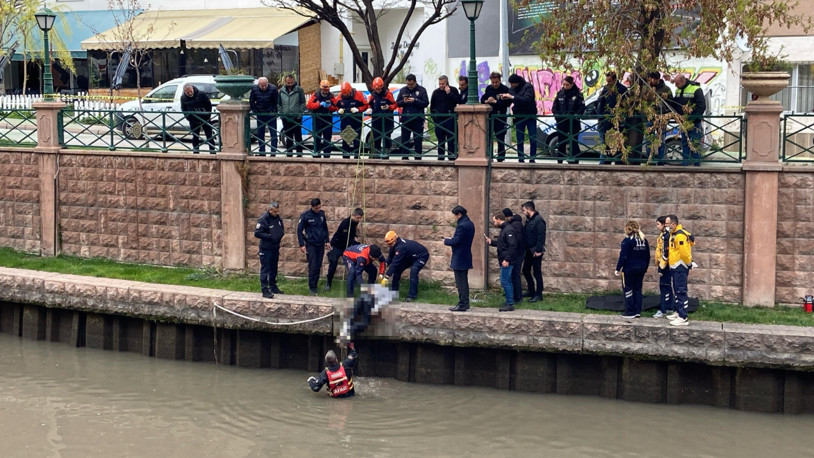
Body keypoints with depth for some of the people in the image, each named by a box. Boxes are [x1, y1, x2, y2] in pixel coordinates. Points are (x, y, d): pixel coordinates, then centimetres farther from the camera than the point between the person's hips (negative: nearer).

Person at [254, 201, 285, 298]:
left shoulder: (278, 218, 6)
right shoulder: (263, 219, -17)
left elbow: (282, 228, 21)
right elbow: (257, 233, -20)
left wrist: (281, 233, -2)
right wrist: (270, 236, -23)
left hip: (275, 248, 7)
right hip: (266, 249, -7)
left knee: (274, 269, 17)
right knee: (265, 269, -5)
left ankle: (273, 287, 29)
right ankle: (265, 290, -4)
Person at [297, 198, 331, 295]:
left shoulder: (321, 214, 5)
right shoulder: (305, 215, -9)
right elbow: (299, 230, -5)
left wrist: (327, 241, 12)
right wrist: (301, 244, -9)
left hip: (321, 244, 4)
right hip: (311, 244, -4)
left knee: (318, 267, 6)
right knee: (312, 267, -6)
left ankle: (315, 285, 15)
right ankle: (312, 288, 1)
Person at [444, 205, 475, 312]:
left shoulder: (462, 225, -21)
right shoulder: (470, 224, 10)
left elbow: (456, 241, -21)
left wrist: (447, 241, -4)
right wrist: (452, 239, 12)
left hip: (459, 259, -10)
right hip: (466, 258, 10)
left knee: (461, 282, -5)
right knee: (464, 282, 16)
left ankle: (462, 304, -3)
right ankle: (465, 303, 22)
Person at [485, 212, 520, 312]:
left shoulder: (508, 230, -17)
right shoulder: (504, 229, 16)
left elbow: (512, 246, -23)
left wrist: (507, 260, -24)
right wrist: (491, 241, 16)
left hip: (507, 261, -11)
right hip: (504, 260, 11)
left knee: (504, 281, -9)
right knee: (507, 281, 14)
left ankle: (510, 304, -6)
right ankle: (509, 302, 20)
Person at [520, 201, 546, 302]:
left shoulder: (538, 220, -15)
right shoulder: (528, 220, 13)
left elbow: (541, 236, -20)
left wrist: (538, 250, -22)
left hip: (536, 251, -9)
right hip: (529, 251, 9)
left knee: (537, 273, -4)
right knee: (525, 271, 15)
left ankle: (538, 295, 2)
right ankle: (531, 291, 28)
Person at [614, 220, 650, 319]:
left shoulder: (627, 241, -13)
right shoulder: (644, 240, 8)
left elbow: (623, 257, -16)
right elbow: (647, 256, 12)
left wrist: (618, 269, -9)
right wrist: (645, 268, 21)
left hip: (629, 269, -7)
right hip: (641, 269, 7)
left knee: (628, 289, 2)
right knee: (637, 289, 14)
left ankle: (629, 312, 1)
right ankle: (637, 311, 14)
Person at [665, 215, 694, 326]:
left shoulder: (680, 235, -20)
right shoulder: (673, 234, 13)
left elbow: (684, 252, -23)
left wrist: (689, 263, -11)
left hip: (680, 267, -10)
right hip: (675, 267, 10)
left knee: (681, 292, -10)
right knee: (677, 291, 19)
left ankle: (683, 318, -11)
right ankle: (678, 312, 31)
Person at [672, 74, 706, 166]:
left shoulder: (696, 89, -13)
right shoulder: (678, 90, 10)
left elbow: (702, 106, -16)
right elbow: (675, 104, 18)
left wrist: (693, 117, -21)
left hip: (695, 122, -7)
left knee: (695, 144, -3)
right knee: (684, 143, 12)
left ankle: (696, 164, 3)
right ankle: (684, 162, 19)